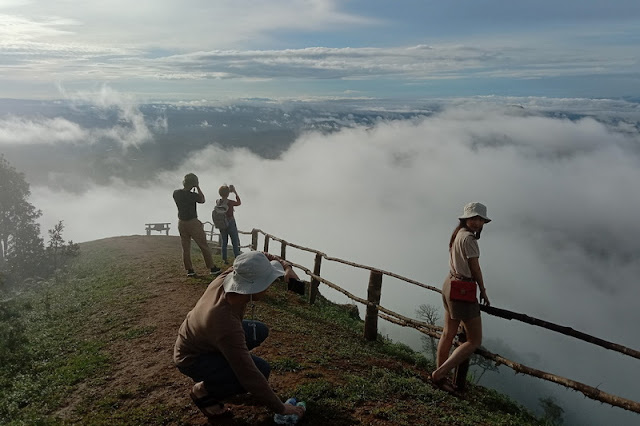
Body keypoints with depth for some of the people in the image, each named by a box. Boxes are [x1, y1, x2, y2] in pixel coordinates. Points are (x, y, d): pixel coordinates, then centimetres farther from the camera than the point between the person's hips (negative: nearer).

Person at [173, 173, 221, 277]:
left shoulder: (176, 193, -4)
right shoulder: (192, 195, -19)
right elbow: (202, 200, 1)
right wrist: (198, 188, 3)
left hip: (181, 223, 5)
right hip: (193, 223, -5)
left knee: (185, 248, 12)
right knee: (204, 246, 5)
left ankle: (189, 270, 14)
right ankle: (212, 268, 11)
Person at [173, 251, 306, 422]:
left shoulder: (227, 277, -23)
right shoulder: (227, 326, -41)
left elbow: (263, 257, -4)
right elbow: (249, 375, -33)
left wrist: (286, 267, -21)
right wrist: (280, 408, -23)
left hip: (196, 337, 8)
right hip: (192, 359, -8)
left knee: (260, 331, 6)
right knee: (261, 369, -21)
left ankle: (218, 374, 17)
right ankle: (204, 391, -1)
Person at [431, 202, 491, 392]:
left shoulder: (457, 234, 11)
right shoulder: (468, 238, -17)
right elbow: (475, 268, -11)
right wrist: (483, 291, 2)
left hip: (450, 284, 10)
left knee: (448, 333, 19)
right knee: (475, 340, 1)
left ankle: (439, 376, 30)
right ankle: (439, 374, 1)